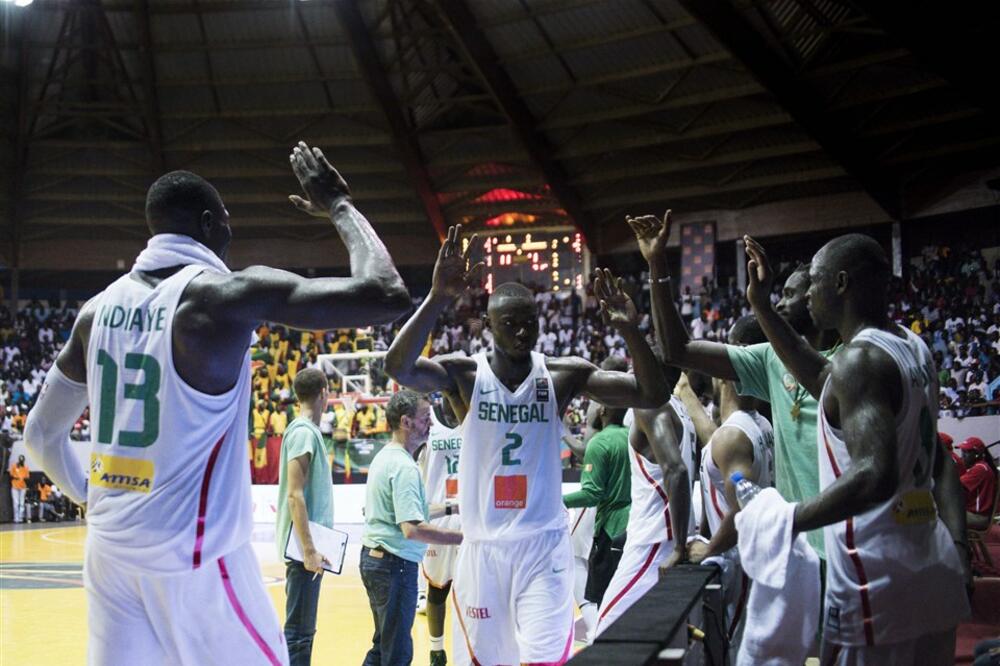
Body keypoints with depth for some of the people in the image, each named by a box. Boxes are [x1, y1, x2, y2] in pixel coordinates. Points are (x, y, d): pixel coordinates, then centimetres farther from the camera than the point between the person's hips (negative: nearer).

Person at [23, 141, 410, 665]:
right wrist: (338, 205, -4)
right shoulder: (226, 294, -12)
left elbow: (40, 434, 15)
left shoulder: (99, 308, 6)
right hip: (194, 555, -6)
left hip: (111, 549, 6)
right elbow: (386, 296, -19)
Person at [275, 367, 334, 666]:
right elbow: (295, 495, -20)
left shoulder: (306, 431, 14)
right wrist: (309, 549, -22)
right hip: (304, 546, -10)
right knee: (298, 630, -7)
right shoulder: (303, 432, -14)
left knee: (303, 628, 14)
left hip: (309, 545, 10)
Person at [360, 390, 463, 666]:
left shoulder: (384, 456, 12)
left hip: (374, 557, 10)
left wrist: (449, 508, 17)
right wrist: (467, 537, -28)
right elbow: (413, 529, -28)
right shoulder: (405, 467, -19)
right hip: (395, 563, -10)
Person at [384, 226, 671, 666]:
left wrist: (629, 330, -26)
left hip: (543, 546, 0)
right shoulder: (465, 374, -5)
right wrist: (438, 298, -38)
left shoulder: (564, 374, -2)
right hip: (482, 547, 1)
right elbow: (398, 367, -25)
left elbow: (653, 395, -9)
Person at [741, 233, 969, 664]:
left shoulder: (860, 359, -16)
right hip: (933, 579, 9)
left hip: (876, 589, -9)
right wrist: (761, 307, 26)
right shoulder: (911, 348, 11)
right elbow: (826, 381, 27)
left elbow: (874, 475, -29)